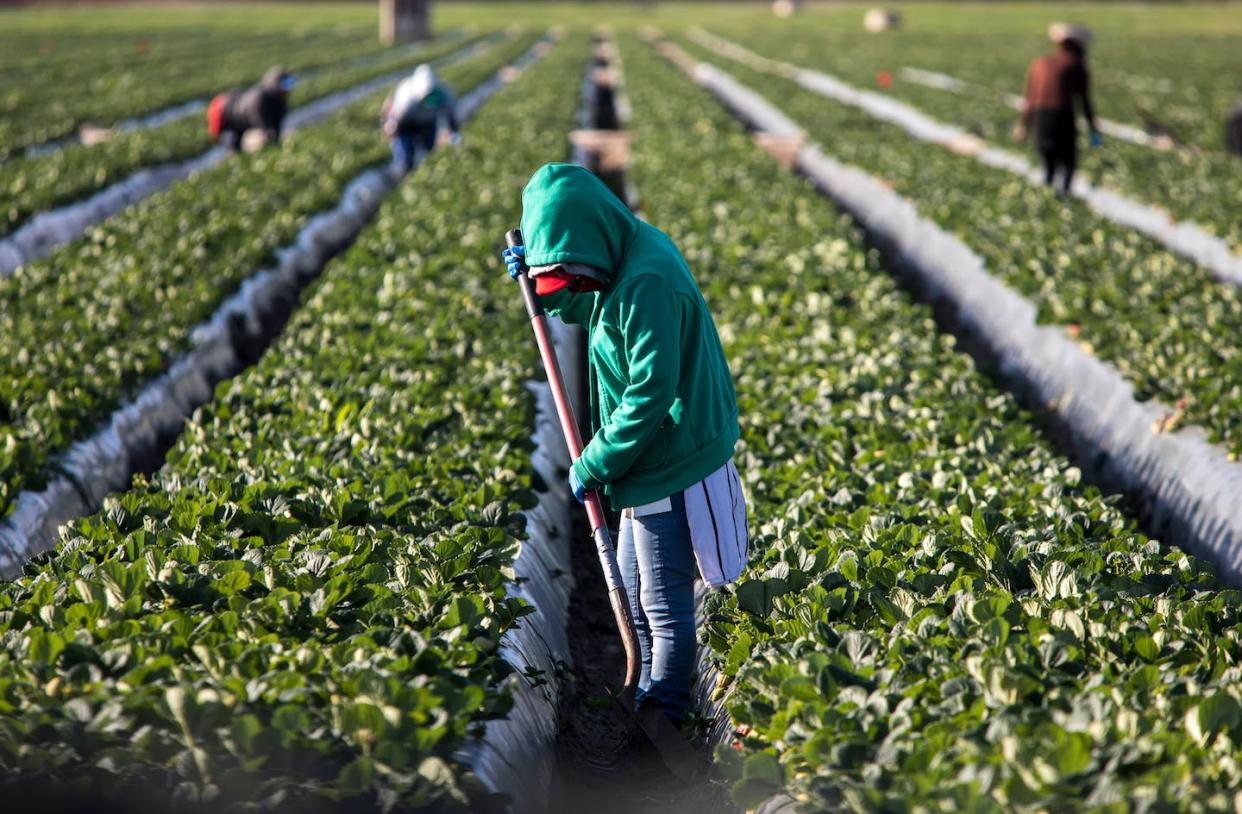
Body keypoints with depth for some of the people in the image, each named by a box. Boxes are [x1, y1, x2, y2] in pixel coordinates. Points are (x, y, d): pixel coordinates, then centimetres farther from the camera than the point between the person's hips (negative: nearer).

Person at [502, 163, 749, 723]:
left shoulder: (648, 284, -26)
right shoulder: (628, 259, 6)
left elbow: (649, 397, -27)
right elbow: (584, 309, 26)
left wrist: (593, 466, -18)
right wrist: (538, 282, 8)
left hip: (671, 473, -11)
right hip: (651, 466, 11)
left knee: (665, 607, 2)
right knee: (632, 591, 23)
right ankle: (646, 699, 38)